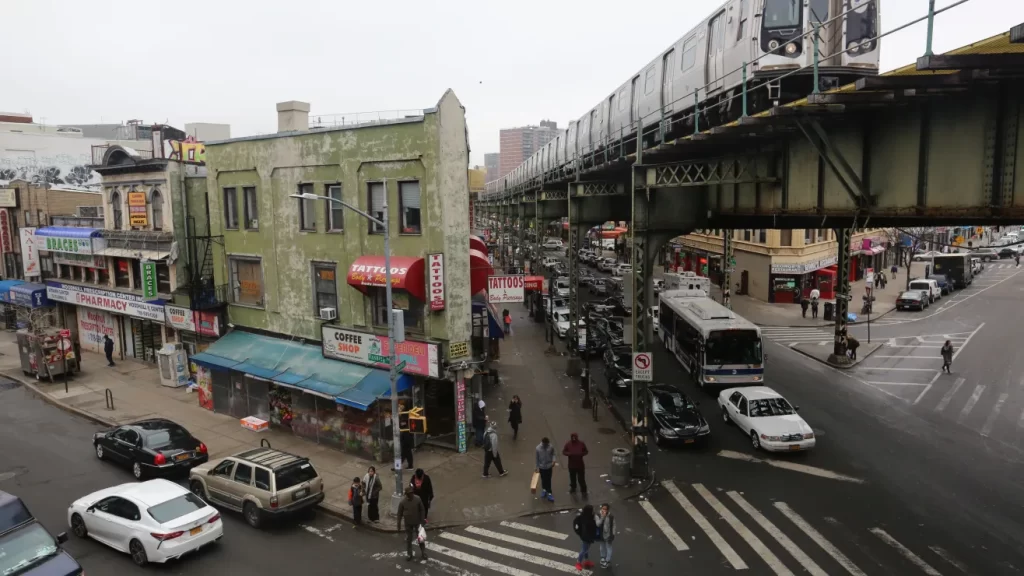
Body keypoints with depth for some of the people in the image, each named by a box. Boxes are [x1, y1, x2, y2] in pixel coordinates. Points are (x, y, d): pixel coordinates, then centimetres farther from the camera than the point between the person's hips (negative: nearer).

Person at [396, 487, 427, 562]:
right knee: (408, 539, 12)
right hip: (408, 524, 0)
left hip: (417, 522, 0)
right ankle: (409, 554, 29)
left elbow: (422, 510, -3)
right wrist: (399, 525, -5)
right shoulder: (402, 502, -15)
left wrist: (422, 520, -3)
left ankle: (423, 554, 23)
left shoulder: (417, 499, -14)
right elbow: (399, 514, -6)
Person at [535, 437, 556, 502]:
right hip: (542, 466, 0)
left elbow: (553, 454, 1)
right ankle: (544, 489, 39)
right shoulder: (538, 448, -18)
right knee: (543, 479, 16)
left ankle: (549, 493, 13)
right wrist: (537, 467, -2)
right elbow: (537, 458, -7)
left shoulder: (551, 447, -15)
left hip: (549, 466, 0)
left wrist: (553, 461, -17)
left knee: (548, 480, 4)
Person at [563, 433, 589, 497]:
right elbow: (563, 452, -2)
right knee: (572, 478, 20)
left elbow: (586, 451, -1)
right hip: (571, 465, 2)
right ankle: (573, 488, 43)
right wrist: (569, 453, -22)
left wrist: (581, 454, -20)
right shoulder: (568, 444, -9)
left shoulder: (581, 443, -10)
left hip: (580, 465, -2)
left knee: (581, 479, 1)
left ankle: (584, 491, 15)